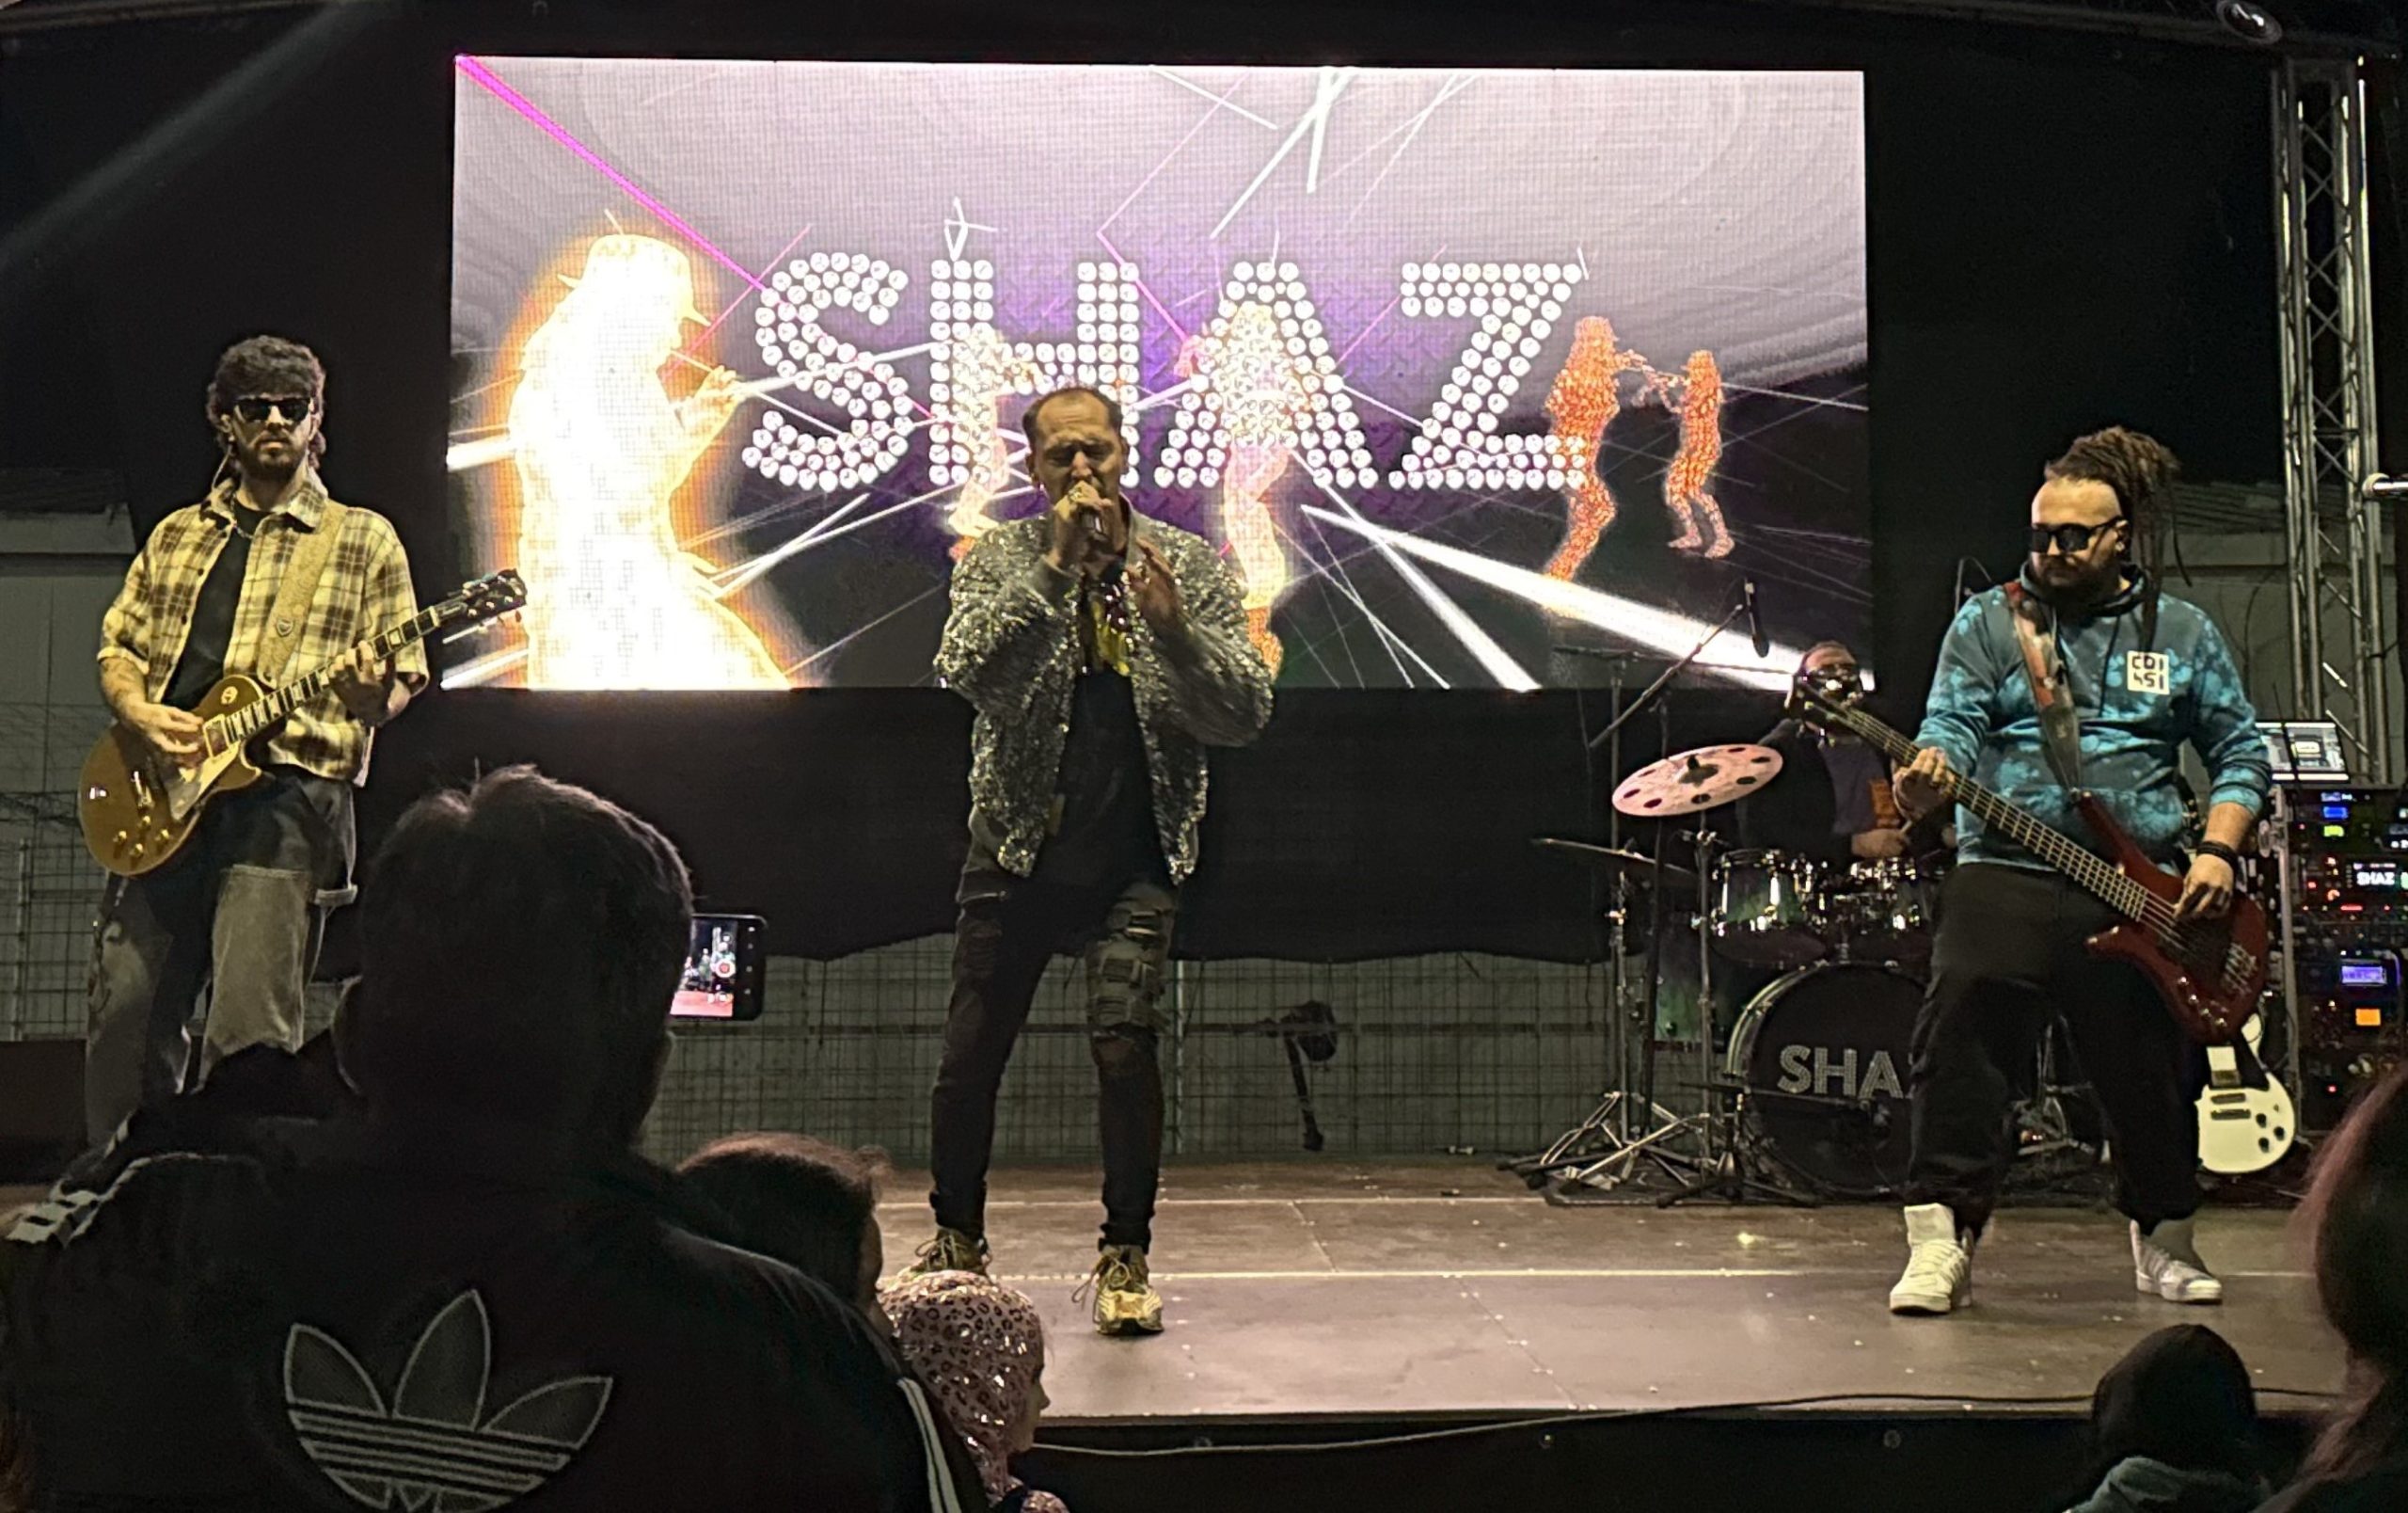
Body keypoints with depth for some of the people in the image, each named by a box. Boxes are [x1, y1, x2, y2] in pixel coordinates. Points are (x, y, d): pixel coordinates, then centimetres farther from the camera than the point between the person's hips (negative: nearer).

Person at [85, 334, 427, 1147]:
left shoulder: (363, 539, 8)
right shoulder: (176, 535, 20)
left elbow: (403, 676, 6)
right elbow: (118, 645, 20)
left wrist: (373, 698, -18)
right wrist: (142, 715, -1)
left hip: (285, 796, -4)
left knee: (249, 1033, -12)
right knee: (125, 1012, 6)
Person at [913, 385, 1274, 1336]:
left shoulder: (1187, 564, 4)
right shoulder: (1000, 560, 2)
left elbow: (1246, 714, -3)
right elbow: (966, 671, -16)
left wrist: (1172, 624, -19)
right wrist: (1053, 565, -21)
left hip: (1135, 856, -1)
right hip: (1018, 843, 1)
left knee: (1124, 1041, -15)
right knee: (970, 1054, 4)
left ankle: (1126, 1255, 2)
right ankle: (957, 1238, 28)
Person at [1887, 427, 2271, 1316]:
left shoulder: (2182, 633, 12)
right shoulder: (1989, 622, 7)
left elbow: (2241, 753, 12)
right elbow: (1954, 726, -6)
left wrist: (2218, 851, -4)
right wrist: (1928, 776, -29)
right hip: (2008, 877, -2)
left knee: (2155, 1076, 10)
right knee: (1961, 1043, -16)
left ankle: (2164, 1241, 31)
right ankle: (1942, 1241, -10)